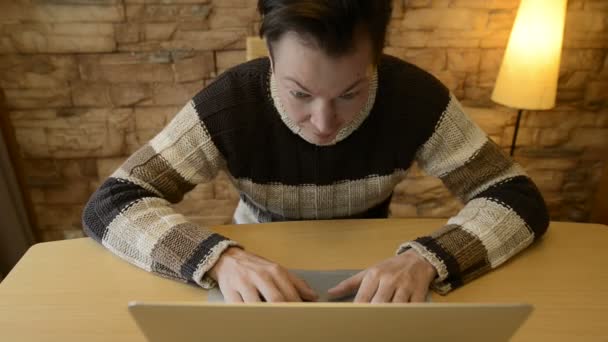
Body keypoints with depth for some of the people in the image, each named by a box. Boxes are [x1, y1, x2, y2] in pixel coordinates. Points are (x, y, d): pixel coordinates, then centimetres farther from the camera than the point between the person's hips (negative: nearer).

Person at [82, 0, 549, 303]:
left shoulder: (415, 96, -20)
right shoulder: (231, 102, -22)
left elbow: (520, 199, -16)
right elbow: (108, 205, -21)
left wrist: (426, 259, -34)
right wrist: (220, 257, -38)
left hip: (370, 274, 1)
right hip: (261, 272, 0)